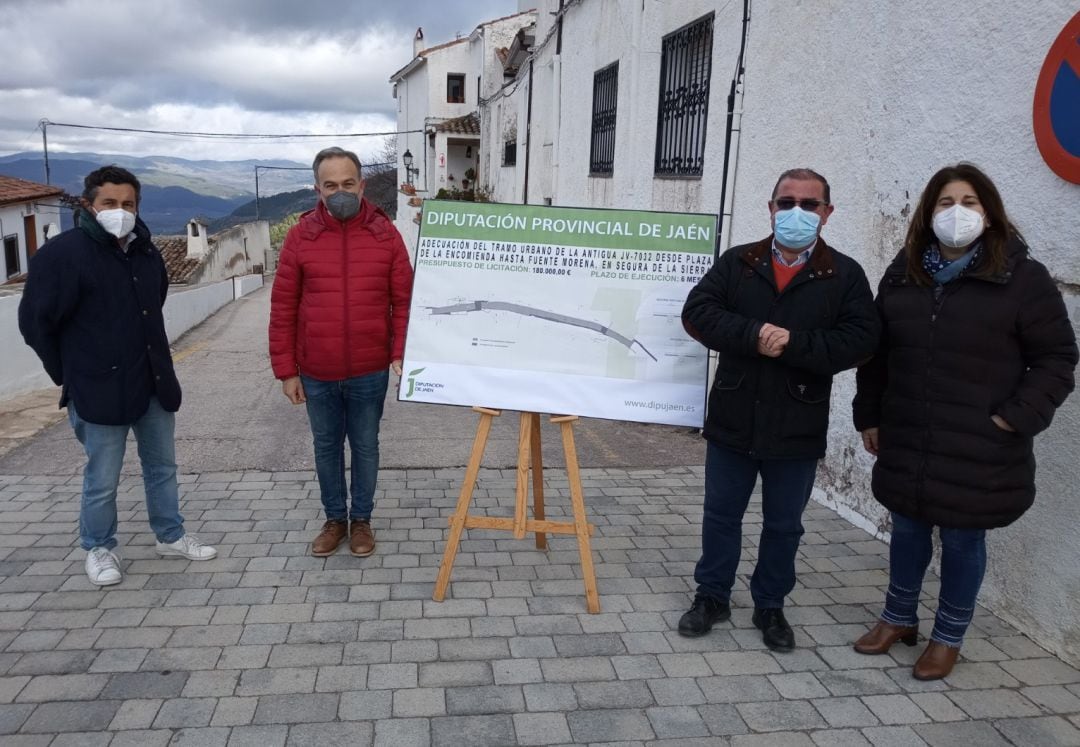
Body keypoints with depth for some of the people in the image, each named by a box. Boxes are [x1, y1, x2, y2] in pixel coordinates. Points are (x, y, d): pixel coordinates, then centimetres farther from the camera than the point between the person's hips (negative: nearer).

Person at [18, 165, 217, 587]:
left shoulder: (146, 253, 6)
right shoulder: (64, 253, -14)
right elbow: (35, 322, -11)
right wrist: (73, 377, -5)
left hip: (153, 382, 6)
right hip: (101, 390, -6)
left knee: (162, 466, 17)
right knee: (102, 480, 6)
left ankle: (171, 537, 32)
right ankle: (99, 549, 27)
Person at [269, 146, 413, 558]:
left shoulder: (386, 234, -4)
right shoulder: (300, 236, -4)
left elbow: (404, 301, -2)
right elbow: (283, 308, -2)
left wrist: (400, 353, -11)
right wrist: (286, 370, -3)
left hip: (370, 372, -1)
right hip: (316, 373, 1)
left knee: (365, 447, 13)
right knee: (326, 447, 15)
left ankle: (361, 520, 32)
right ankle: (335, 519, 34)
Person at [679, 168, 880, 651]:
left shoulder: (845, 275, -1)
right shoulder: (737, 263, 2)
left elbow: (859, 340, -13)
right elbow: (697, 312, -10)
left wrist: (793, 343, -23)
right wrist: (753, 335, -23)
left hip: (797, 429, -1)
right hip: (732, 421, 1)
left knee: (784, 525, 15)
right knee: (721, 515, 14)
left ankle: (770, 606, 34)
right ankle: (712, 597, 32)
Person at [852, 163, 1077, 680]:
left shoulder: (1023, 278, -7)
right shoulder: (903, 274, 5)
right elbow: (877, 353, 10)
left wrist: (1017, 418, -12)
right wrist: (869, 415, 9)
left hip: (977, 448, -3)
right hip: (907, 440, 4)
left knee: (962, 540, 9)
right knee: (906, 530, 16)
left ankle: (949, 636, 30)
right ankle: (899, 618, 37)